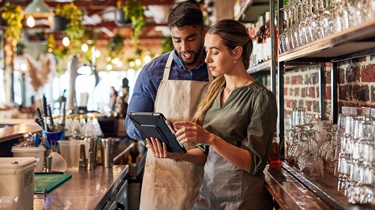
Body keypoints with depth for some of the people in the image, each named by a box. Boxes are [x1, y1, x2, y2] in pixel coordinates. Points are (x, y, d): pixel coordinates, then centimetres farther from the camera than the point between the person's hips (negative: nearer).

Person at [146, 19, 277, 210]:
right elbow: (207, 152, 11)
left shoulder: (260, 97, -12)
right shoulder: (214, 91, 7)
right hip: (207, 194, 6)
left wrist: (210, 138, -27)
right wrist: (177, 154, -7)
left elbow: (254, 163, -16)